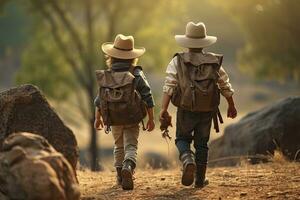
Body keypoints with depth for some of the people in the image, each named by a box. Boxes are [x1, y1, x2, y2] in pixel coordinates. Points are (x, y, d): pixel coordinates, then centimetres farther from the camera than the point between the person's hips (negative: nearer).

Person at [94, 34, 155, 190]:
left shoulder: (105, 76, -2)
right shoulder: (137, 75, -8)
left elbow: (99, 99, 4)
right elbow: (147, 98, -7)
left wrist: (97, 118, 16)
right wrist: (151, 119, 2)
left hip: (114, 120, 3)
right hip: (132, 119, -3)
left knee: (119, 147, 21)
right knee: (131, 146, -2)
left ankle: (120, 176, 25)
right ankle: (128, 167, -31)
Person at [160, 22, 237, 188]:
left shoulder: (177, 61, -3)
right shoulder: (214, 62, 3)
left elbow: (169, 86, -12)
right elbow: (226, 87, 10)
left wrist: (164, 109, -15)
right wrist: (231, 106, 24)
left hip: (185, 110, -1)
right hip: (207, 111, 2)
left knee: (182, 139, 15)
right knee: (201, 143, 13)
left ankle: (188, 162, -14)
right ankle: (200, 179, 17)